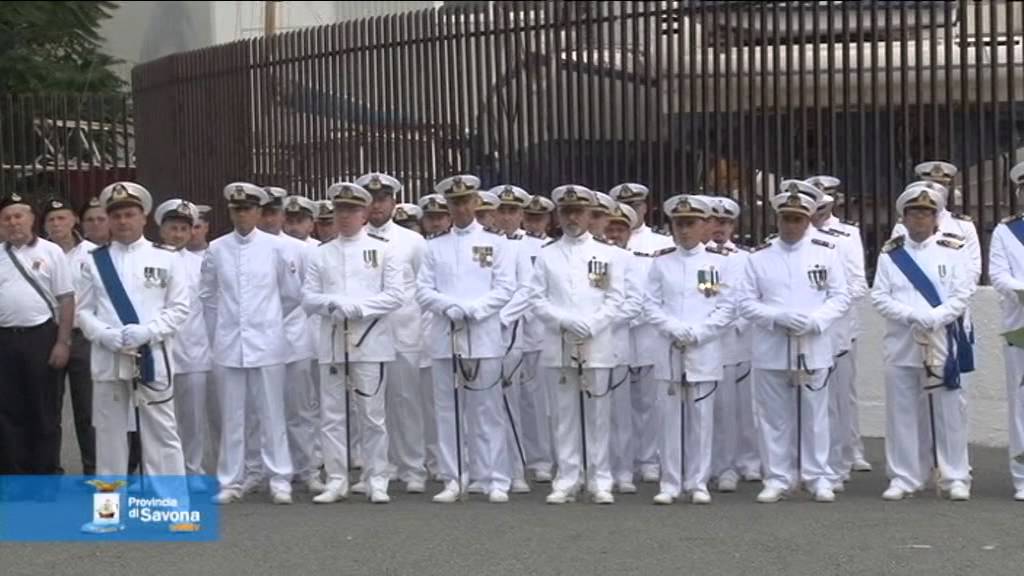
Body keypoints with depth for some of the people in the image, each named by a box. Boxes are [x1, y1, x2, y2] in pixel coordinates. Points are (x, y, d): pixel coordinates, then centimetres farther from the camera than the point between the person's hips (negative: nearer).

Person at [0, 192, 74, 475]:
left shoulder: (51, 252, 0)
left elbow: (67, 299, -2)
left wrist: (63, 342, -9)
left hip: (41, 337, -3)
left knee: (44, 411, 4)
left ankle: (46, 474, 13)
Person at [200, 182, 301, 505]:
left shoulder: (275, 248, -2)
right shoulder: (217, 249, 3)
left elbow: (292, 294, 6)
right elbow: (207, 295, 13)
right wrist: (220, 330, 14)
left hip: (266, 344, -2)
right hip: (228, 345, 2)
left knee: (272, 415, 1)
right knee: (231, 417, 6)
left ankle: (280, 481, 7)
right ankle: (230, 482, 13)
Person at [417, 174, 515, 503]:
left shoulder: (494, 243, 8)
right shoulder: (435, 247, 13)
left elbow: (505, 288, -1)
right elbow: (423, 291, 6)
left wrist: (472, 309, -13)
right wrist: (451, 307, -12)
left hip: (483, 337, -2)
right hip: (445, 337, 2)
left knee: (487, 412, -1)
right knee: (447, 411, 4)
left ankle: (495, 481, 3)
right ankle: (452, 481, 10)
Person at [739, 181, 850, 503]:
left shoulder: (826, 253, 5)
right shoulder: (759, 257, 4)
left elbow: (840, 298, 3)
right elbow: (747, 303, 1)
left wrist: (814, 320, -14)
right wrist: (781, 317, -14)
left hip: (814, 348, 0)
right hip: (771, 350, 0)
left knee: (815, 416, 5)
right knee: (775, 417, 5)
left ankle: (818, 478, 15)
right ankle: (777, 479, 13)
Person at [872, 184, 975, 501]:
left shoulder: (954, 250, 6)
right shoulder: (890, 254, 9)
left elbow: (962, 294, -2)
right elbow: (880, 297, 1)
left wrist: (933, 319, -17)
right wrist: (912, 316, -14)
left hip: (942, 343, -1)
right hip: (901, 344, 1)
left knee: (948, 411, 1)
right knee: (902, 412, 4)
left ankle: (955, 477, 9)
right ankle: (904, 478, 11)